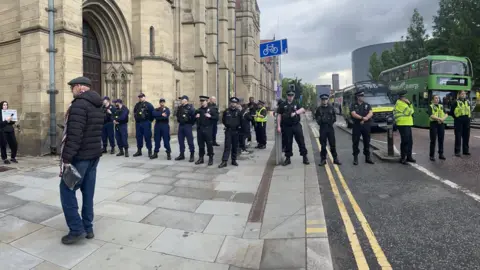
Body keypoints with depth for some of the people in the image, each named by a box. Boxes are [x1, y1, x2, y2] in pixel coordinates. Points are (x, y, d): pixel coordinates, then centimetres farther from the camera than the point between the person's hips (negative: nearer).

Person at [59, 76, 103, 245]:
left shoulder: (79, 104, -15)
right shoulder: (98, 106, 15)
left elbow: (74, 134, -22)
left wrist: (66, 158, -21)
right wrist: (94, 151, 19)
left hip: (80, 156, -9)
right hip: (94, 155, 9)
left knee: (67, 190, 1)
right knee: (88, 192, 11)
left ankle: (77, 230, 2)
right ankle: (88, 228, 18)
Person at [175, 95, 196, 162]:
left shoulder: (190, 107, -11)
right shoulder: (180, 108, 11)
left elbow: (193, 116, -14)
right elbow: (177, 115, 25)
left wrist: (191, 123, -7)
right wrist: (179, 120, 14)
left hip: (187, 126, -7)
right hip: (180, 125, 7)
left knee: (190, 141, -3)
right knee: (181, 141, 10)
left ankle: (192, 155, 6)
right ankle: (182, 155, 20)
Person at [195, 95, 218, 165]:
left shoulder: (211, 109, -1)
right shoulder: (198, 110, 13)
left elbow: (217, 118, -6)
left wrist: (210, 116, -20)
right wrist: (196, 117, -2)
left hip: (208, 129, -4)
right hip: (199, 129, 4)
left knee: (209, 144, 0)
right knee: (200, 144, 9)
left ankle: (211, 159, 10)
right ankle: (201, 158, 19)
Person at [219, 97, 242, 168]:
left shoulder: (239, 112, 0)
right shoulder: (226, 111, 1)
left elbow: (241, 121, 7)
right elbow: (223, 120, 14)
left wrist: (239, 127, 1)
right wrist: (227, 125, 7)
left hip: (236, 131, 1)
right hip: (228, 131, -1)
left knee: (235, 146, 8)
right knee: (227, 146, -4)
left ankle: (234, 160, 18)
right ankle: (224, 161, -5)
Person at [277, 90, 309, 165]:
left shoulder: (296, 104, 10)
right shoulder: (283, 105, 7)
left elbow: (302, 109, -6)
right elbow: (279, 116, 5)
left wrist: (295, 112, -23)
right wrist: (278, 126, -3)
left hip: (297, 126, 0)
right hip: (287, 127, 0)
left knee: (301, 141, 0)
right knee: (288, 143, 5)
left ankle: (305, 157, 10)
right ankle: (287, 158, 16)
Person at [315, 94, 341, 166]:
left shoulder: (331, 107, 4)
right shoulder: (319, 108, 2)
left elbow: (334, 116, 12)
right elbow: (316, 117, 12)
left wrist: (332, 121, 1)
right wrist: (319, 122, 2)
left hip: (330, 127, 1)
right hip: (322, 128, 0)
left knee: (333, 144, 3)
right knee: (323, 145, 4)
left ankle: (335, 159, 12)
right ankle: (323, 159, 12)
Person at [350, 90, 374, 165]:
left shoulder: (367, 105, 11)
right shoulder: (353, 105, 3)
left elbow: (371, 113, -2)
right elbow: (353, 114, -11)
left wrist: (364, 119, -16)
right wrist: (362, 118, -21)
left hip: (366, 125, 3)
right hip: (357, 126, -2)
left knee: (367, 142, 8)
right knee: (355, 142, -1)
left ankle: (367, 157, 17)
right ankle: (355, 158, 6)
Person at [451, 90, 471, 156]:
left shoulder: (468, 102, 13)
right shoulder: (456, 102, -4)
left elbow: (470, 110, 24)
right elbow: (451, 111, -2)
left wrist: (469, 116, 12)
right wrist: (456, 117, -4)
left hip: (466, 121, 5)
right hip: (459, 121, -5)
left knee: (466, 136, 9)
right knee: (458, 136, -3)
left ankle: (466, 150, 19)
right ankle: (457, 151, 2)